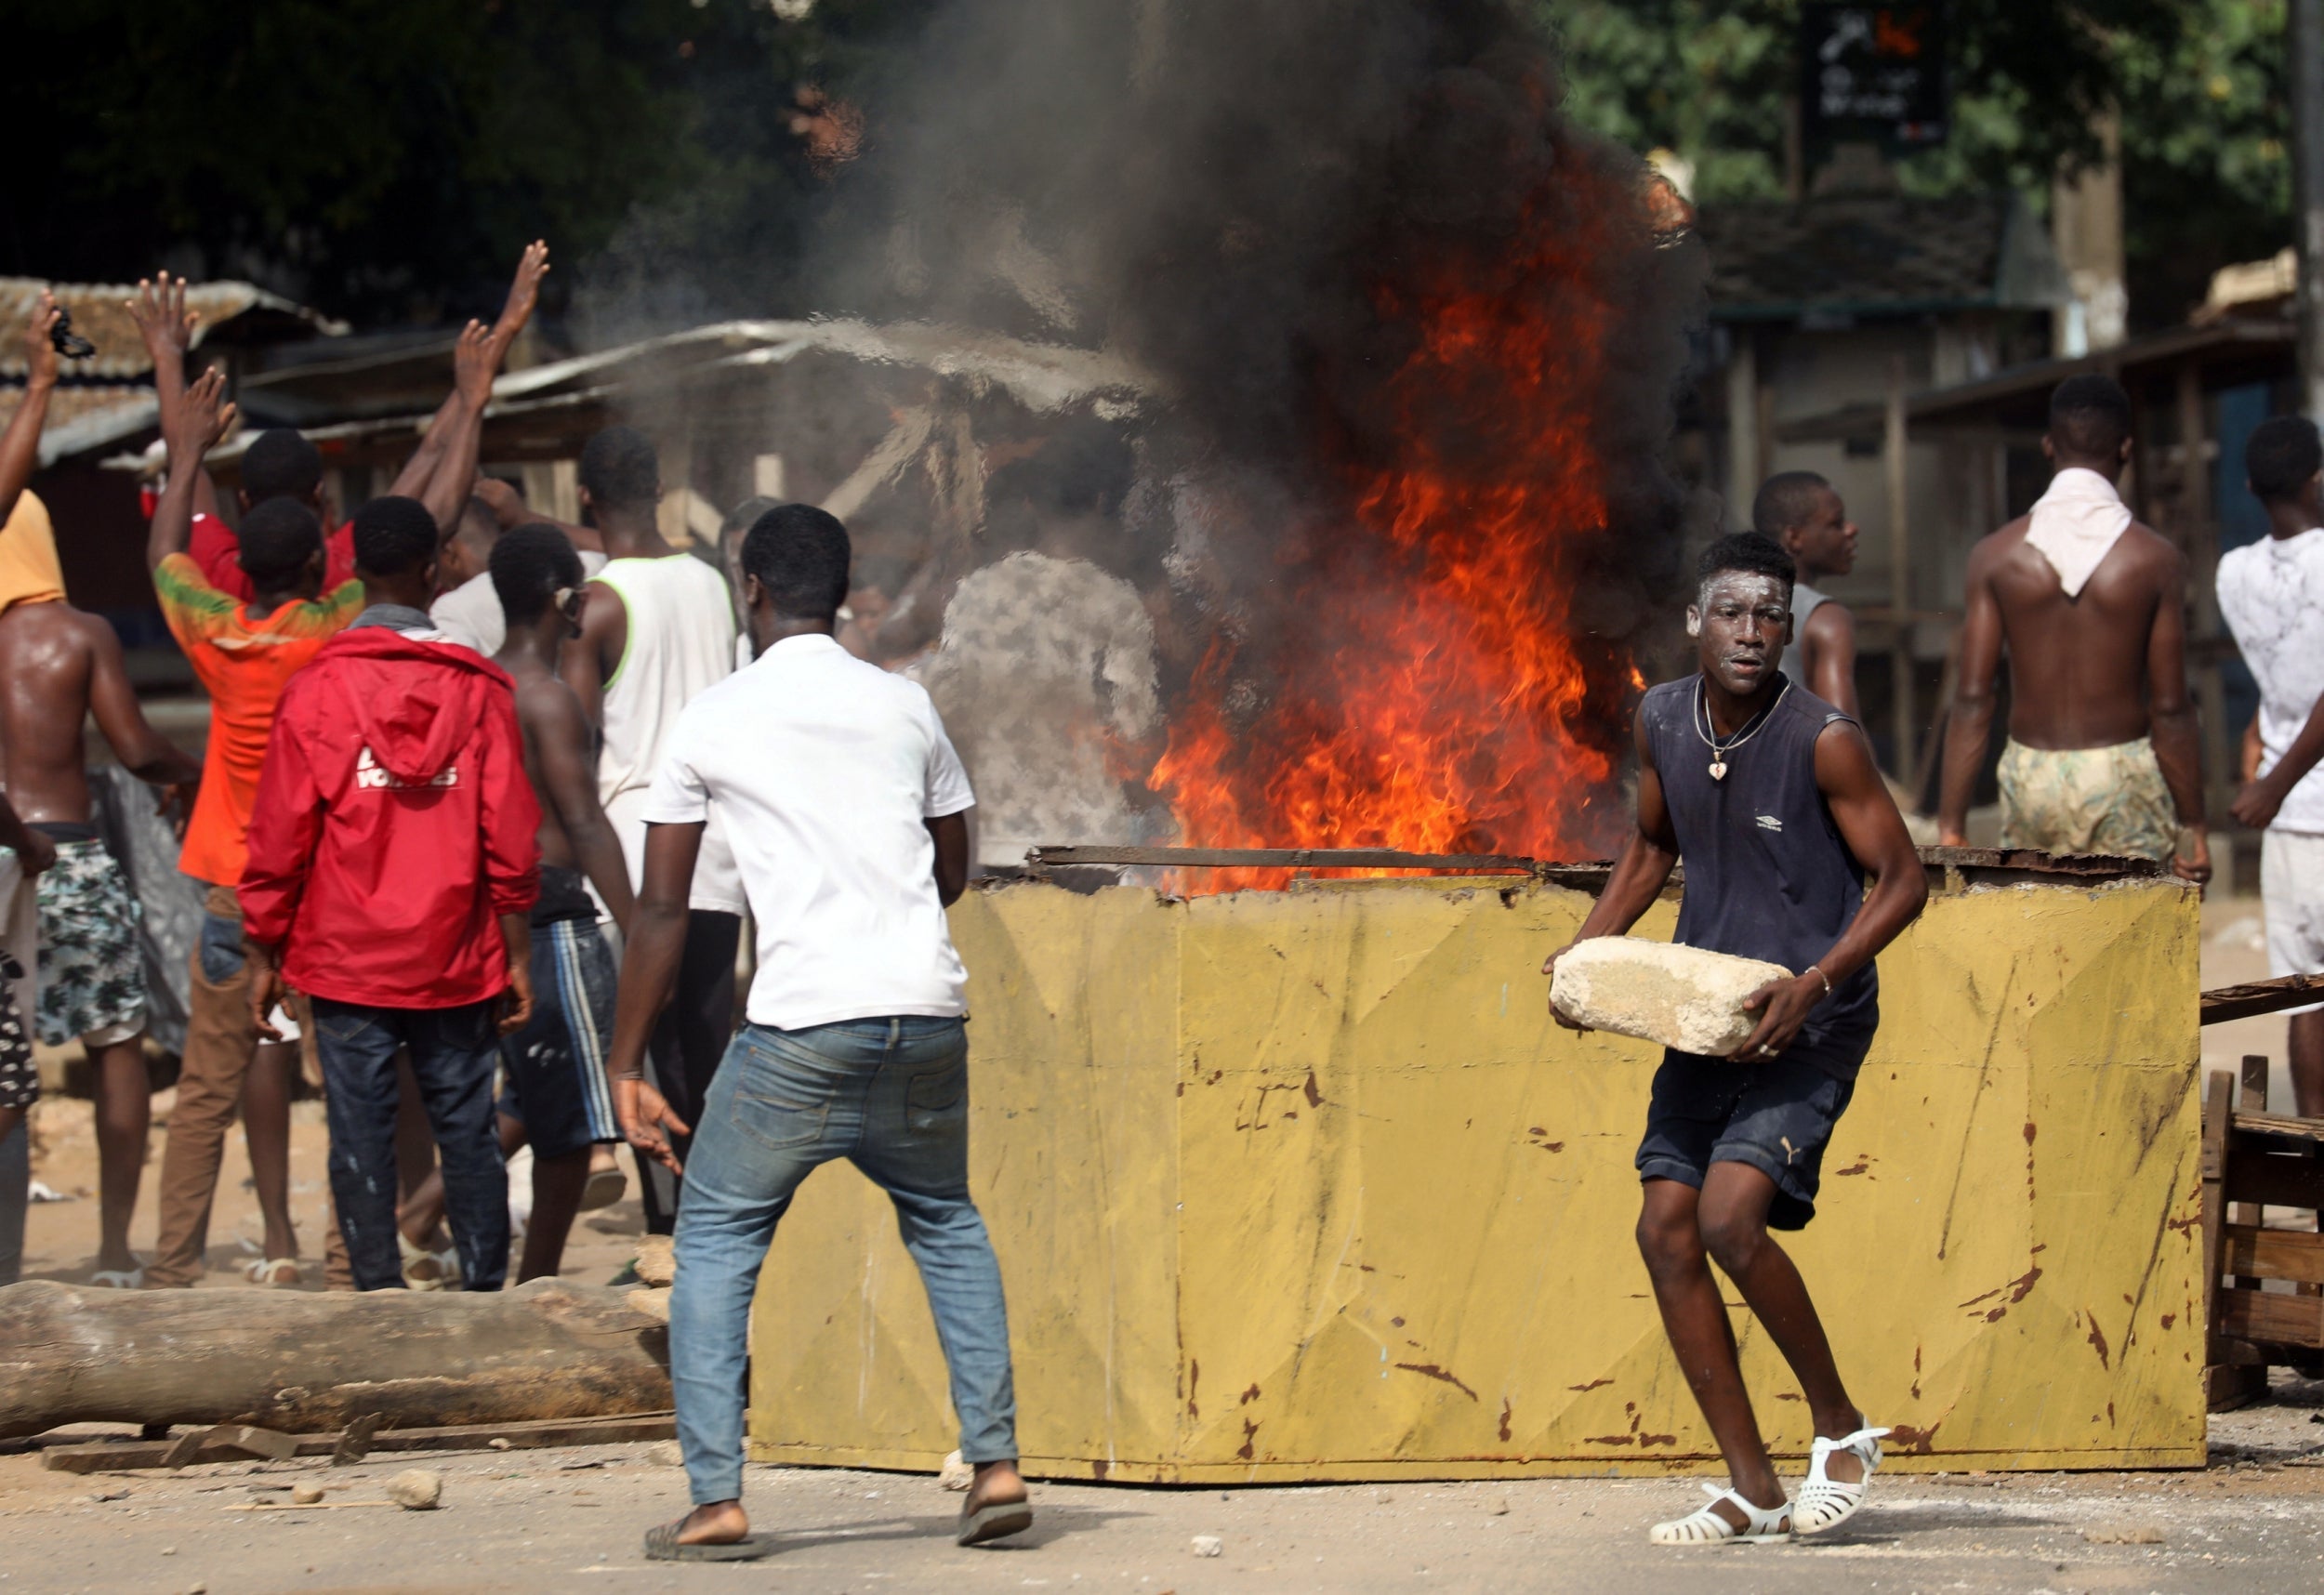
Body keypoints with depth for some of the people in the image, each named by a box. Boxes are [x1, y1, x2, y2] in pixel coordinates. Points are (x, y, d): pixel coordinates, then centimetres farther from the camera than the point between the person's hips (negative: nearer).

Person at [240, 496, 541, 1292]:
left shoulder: (314, 690, -4)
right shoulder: (477, 687, -3)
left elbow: (280, 839, -3)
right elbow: (511, 838, -2)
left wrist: (264, 954, 7)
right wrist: (517, 955, 6)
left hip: (345, 958, -1)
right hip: (456, 959, 1)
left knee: (361, 1135, 3)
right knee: (467, 1130, 7)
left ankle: (380, 1296, 2)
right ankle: (485, 1292, 7)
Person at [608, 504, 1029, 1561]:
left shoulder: (712, 721, 3)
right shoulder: (905, 707, 11)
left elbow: (662, 911, 3)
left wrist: (625, 1070, 7)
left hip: (802, 1027, -4)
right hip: (930, 1016, 4)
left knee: (716, 1239, 11)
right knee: (945, 1223, 25)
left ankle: (715, 1501, 0)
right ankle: (995, 1466, 14)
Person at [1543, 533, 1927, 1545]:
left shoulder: (1824, 740, -16)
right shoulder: (1663, 719, 2)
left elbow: (1901, 881, -11)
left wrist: (1812, 985, -23)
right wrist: (1588, 949, 6)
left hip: (1810, 1021, -7)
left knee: (1730, 1216, -22)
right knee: (1666, 1230, -1)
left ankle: (1841, 1427, -1)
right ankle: (1752, 1491, 7)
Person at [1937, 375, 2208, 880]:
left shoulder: (1996, 555, -2)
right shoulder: (2155, 560, -5)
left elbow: (1972, 699, -4)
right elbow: (2170, 709, -5)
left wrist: (1951, 825, 0)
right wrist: (2193, 828, 3)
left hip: (2031, 778, 2)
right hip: (2122, 781, -2)